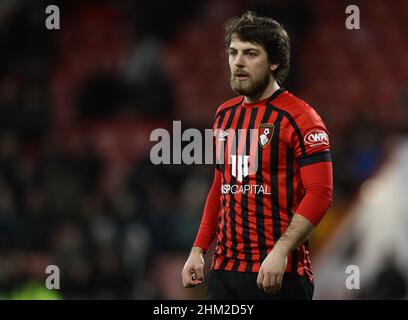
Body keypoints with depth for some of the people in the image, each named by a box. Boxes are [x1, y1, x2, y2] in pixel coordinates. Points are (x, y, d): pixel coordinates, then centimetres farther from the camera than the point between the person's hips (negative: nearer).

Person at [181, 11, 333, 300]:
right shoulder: (225, 114, 14)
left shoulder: (299, 117, -8)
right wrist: (198, 250, 15)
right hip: (224, 269, 6)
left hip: (278, 275, -6)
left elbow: (320, 194, -14)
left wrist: (281, 252, -23)